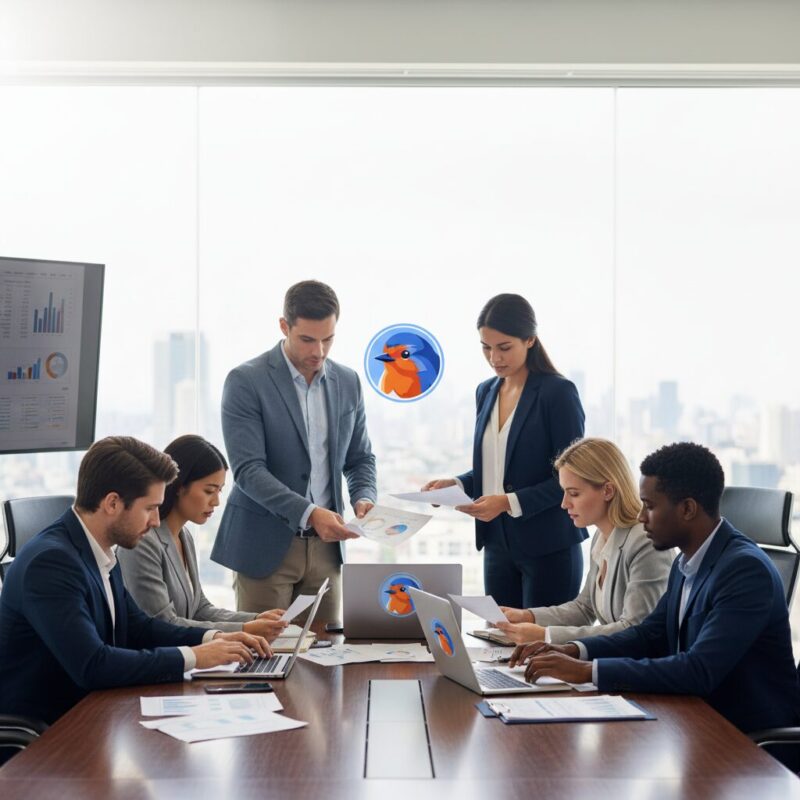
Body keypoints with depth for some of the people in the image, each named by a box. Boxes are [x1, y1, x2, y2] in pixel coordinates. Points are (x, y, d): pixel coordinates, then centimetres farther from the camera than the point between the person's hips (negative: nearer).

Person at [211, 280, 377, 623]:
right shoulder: (246, 381, -9)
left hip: (325, 546, 4)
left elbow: (360, 458, 15)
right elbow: (248, 469, -16)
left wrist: (364, 499, -6)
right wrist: (309, 513, -26)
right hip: (266, 544, -4)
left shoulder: (348, 382, 7)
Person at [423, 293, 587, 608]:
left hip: (548, 547, -6)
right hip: (498, 544, 6)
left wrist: (510, 502, -21)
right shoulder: (486, 392, 11)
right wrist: (457, 484, 1)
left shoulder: (558, 392, -9)